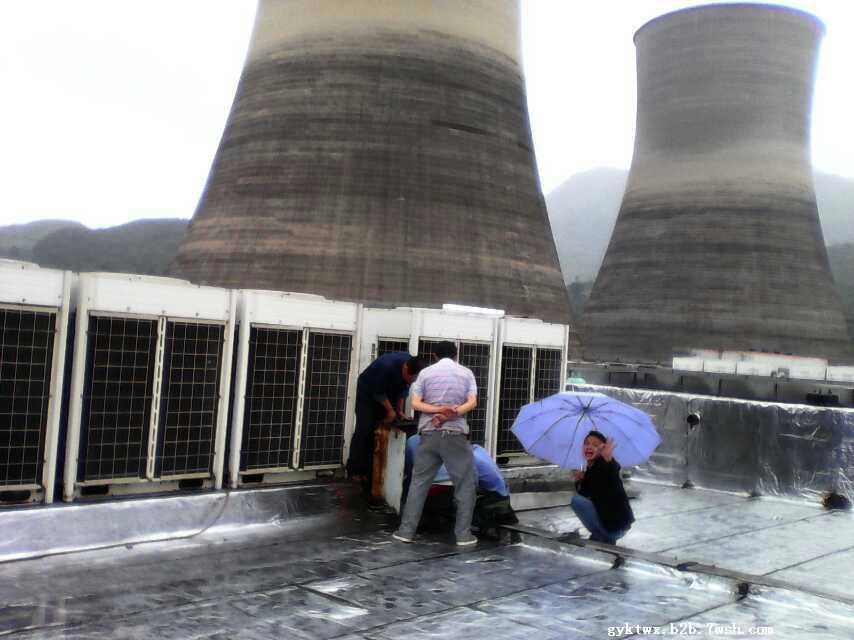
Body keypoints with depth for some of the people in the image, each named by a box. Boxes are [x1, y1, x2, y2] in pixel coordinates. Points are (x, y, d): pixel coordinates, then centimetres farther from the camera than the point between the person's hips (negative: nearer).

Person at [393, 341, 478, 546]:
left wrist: (438, 410, -11)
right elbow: (472, 402, -6)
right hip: (456, 434, -1)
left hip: (429, 434, 2)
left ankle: (406, 530, 9)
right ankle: (463, 534, 6)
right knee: (465, 484, 7)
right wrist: (453, 413, -15)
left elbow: (415, 403, -3)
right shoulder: (466, 373, 7)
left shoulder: (426, 372, 7)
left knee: (419, 482, 9)